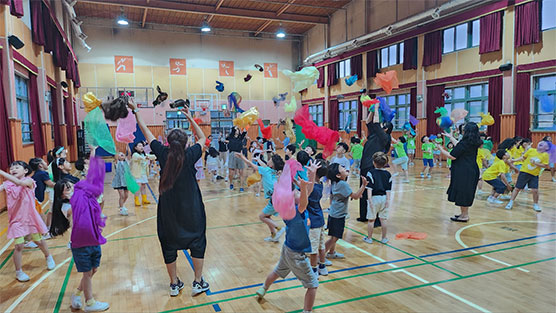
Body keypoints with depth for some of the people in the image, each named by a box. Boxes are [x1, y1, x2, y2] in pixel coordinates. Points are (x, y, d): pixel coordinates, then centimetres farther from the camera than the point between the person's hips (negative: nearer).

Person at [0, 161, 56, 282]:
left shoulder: (28, 181, -13)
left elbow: (19, 183, -35)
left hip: (30, 217, -1)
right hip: (16, 220, 1)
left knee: (38, 241, 15)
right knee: (19, 245, -5)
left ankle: (48, 257, 43)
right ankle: (18, 272, 13)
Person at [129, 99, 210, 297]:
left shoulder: (163, 154, -8)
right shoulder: (189, 155, -12)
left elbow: (147, 133, 4)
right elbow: (202, 138, 7)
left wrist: (135, 112, 15)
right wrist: (190, 118, 9)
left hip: (168, 209, 2)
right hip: (191, 209, -2)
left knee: (169, 244, 15)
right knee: (197, 241, 13)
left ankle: (174, 284, 26)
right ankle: (198, 282, 16)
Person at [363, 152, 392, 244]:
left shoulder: (371, 173, -8)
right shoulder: (388, 174, 3)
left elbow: (369, 188, -14)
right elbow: (388, 189, 1)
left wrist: (369, 199, -15)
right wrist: (388, 200, 2)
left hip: (374, 198, -4)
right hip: (384, 198, 4)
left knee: (371, 219, 7)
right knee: (383, 219, 12)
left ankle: (369, 238, 16)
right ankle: (384, 238, 21)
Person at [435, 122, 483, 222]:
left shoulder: (464, 143, -19)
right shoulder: (474, 143, 7)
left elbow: (452, 156, -17)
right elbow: (459, 146, 22)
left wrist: (441, 149, -5)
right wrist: (450, 137, 33)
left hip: (463, 172, -9)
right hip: (472, 170, 9)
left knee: (461, 192, 2)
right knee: (465, 193, 18)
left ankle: (464, 216, 10)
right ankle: (464, 213, 29)